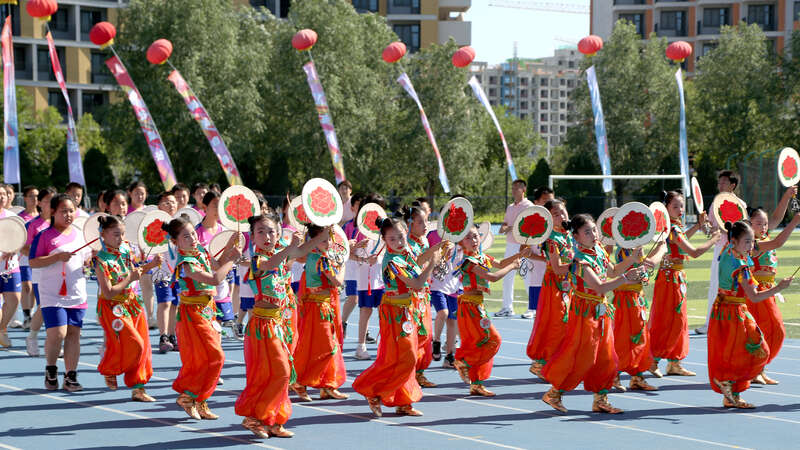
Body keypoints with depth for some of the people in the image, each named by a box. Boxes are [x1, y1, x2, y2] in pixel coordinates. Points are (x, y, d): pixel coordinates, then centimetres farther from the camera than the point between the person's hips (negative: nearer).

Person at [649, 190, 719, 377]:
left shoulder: (675, 227, 9)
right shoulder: (673, 229, -20)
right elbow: (694, 252, -23)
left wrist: (698, 225, 28)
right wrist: (713, 240, -10)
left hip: (677, 278, 10)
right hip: (670, 278, -10)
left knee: (679, 321, 12)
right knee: (668, 322, -5)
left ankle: (674, 363, 17)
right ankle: (653, 360, 3)